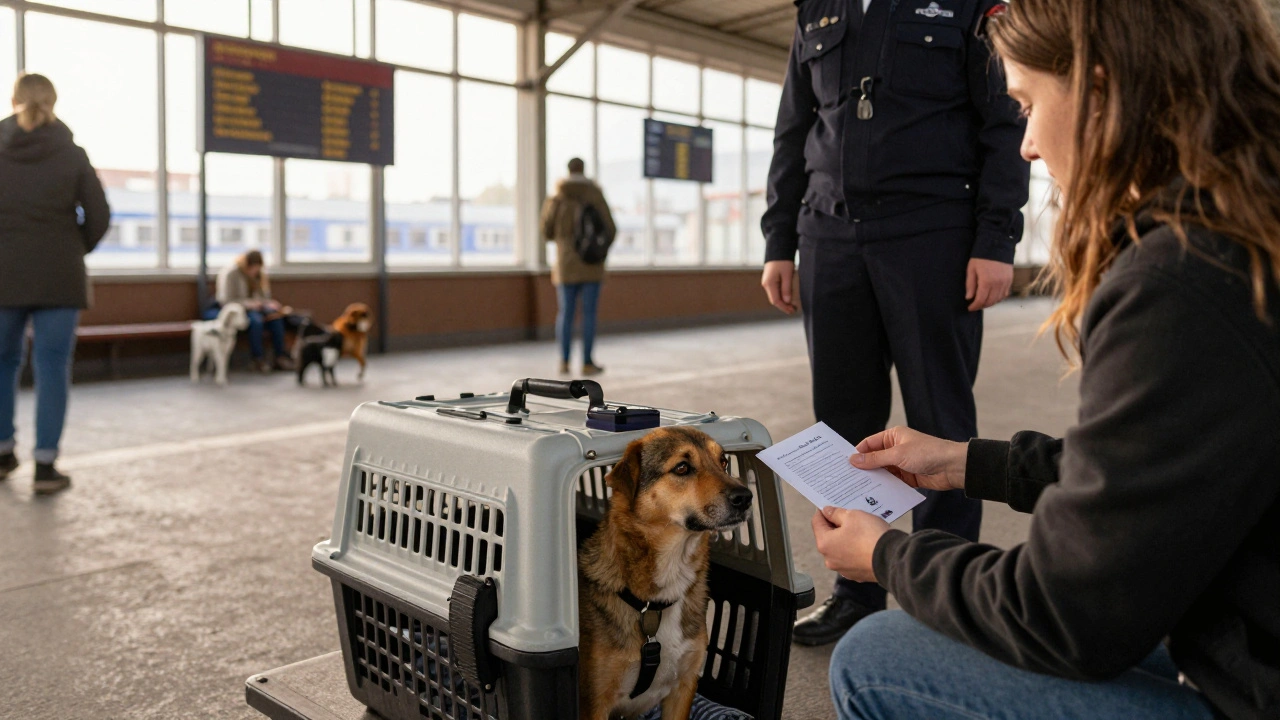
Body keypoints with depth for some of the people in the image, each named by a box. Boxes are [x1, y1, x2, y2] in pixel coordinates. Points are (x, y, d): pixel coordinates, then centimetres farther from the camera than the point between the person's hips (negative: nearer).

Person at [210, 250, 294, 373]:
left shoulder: (259, 272, 5)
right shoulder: (230, 273, -15)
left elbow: (263, 297, 11)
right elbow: (226, 301, -18)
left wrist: (269, 304, -12)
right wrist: (249, 304, -28)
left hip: (251, 307, 6)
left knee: (276, 317, -22)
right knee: (256, 319, -36)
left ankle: (280, 356, -19)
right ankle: (258, 359, -25)